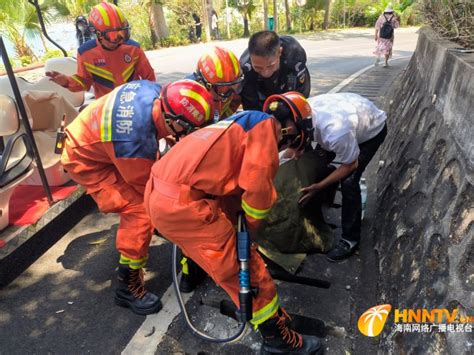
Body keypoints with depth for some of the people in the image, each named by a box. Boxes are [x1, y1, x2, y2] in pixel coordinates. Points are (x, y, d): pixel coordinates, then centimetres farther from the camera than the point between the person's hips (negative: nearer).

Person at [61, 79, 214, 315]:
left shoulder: (154, 90, -21)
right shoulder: (134, 141, -42)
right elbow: (147, 185, -23)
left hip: (95, 139, 9)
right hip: (86, 160, -8)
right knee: (140, 213, -17)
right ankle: (128, 287, -1)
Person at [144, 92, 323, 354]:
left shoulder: (242, 121, 24)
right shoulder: (266, 125, -2)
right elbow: (257, 184, -14)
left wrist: (240, 216, 36)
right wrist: (252, 222, 4)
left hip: (157, 193, 10)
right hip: (183, 205, -10)